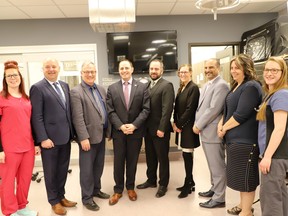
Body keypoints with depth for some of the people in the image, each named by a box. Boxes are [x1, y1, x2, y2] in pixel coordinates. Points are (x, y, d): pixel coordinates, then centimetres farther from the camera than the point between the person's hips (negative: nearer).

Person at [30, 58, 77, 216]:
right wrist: (43, 138, -18)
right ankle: (54, 201, 28)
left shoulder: (65, 86, 10)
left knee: (63, 170, 17)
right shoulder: (37, 88, -9)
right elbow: (36, 116, -13)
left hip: (65, 136, 6)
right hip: (50, 138, -5)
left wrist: (71, 131, 8)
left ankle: (61, 196, 35)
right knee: (51, 172, 11)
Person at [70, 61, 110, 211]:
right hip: (89, 136, -6)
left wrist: (108, 131, 9)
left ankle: (96, 190, 36)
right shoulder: (76, 92, -10)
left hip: (101, 134, 7)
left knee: (99, 166, 18)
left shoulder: (101, 89, 11)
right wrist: (83, 138, -20)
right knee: (87, 168, 5)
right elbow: (77, 118, -16)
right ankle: (87, 198, 19)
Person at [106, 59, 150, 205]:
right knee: (118, 161, 9)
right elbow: (110, 111, -2)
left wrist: (134, 125, -15)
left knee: (132, 161, 12)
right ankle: (118, 190, 24)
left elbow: (146, 109, -5)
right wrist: (121, 126, -15)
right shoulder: (112, 88, 3)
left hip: (136, 131, 0)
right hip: (118, 131, 0)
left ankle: (130, 187, 30)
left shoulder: (142, 87, 0)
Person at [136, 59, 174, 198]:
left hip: (160, 129, -7)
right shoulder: (147, 86, 13)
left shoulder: (166, 85, -10)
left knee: (162, 158, 7)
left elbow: (167, 109, -18)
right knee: (150, 157, 17)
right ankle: (151, 180, 33)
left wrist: (162, 128, -21)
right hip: (148, 129, 7)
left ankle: (163, 185, 21)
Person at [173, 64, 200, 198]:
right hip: (180, 126, 8)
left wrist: (179, 124, -13)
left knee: (187, 155, -1)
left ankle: (188, 184, 13)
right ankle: (190, 182, 25)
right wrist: (175, 123, 2)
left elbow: (190, 109, -17)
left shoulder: (193, 88, -11)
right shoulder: (181, 88, 14)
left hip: (188, 126, -8)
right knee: (186, 155, 13)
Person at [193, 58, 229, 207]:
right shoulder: (207, 85, 17)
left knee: (218, 166, 2)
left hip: (213, 132, -9)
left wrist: (198, 126, -14)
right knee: (212, 165, 20)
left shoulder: (221, 85, -14)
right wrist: (196, 124, 6)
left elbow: (214, 109, -21)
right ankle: (214, 188, 35)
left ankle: (219, 197, 13)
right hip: (205, 131, 9)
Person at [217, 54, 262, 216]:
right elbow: (228, 109, 19)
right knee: (240, 176, 19)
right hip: (234, 138, 9)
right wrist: (221, 124, 1)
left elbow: (241, 114, -20)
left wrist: (224, 128, -8)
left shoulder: (251, 86, -15)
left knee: (246, 177, 3)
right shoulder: (236, 86, 16)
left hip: (245, 140, -9)